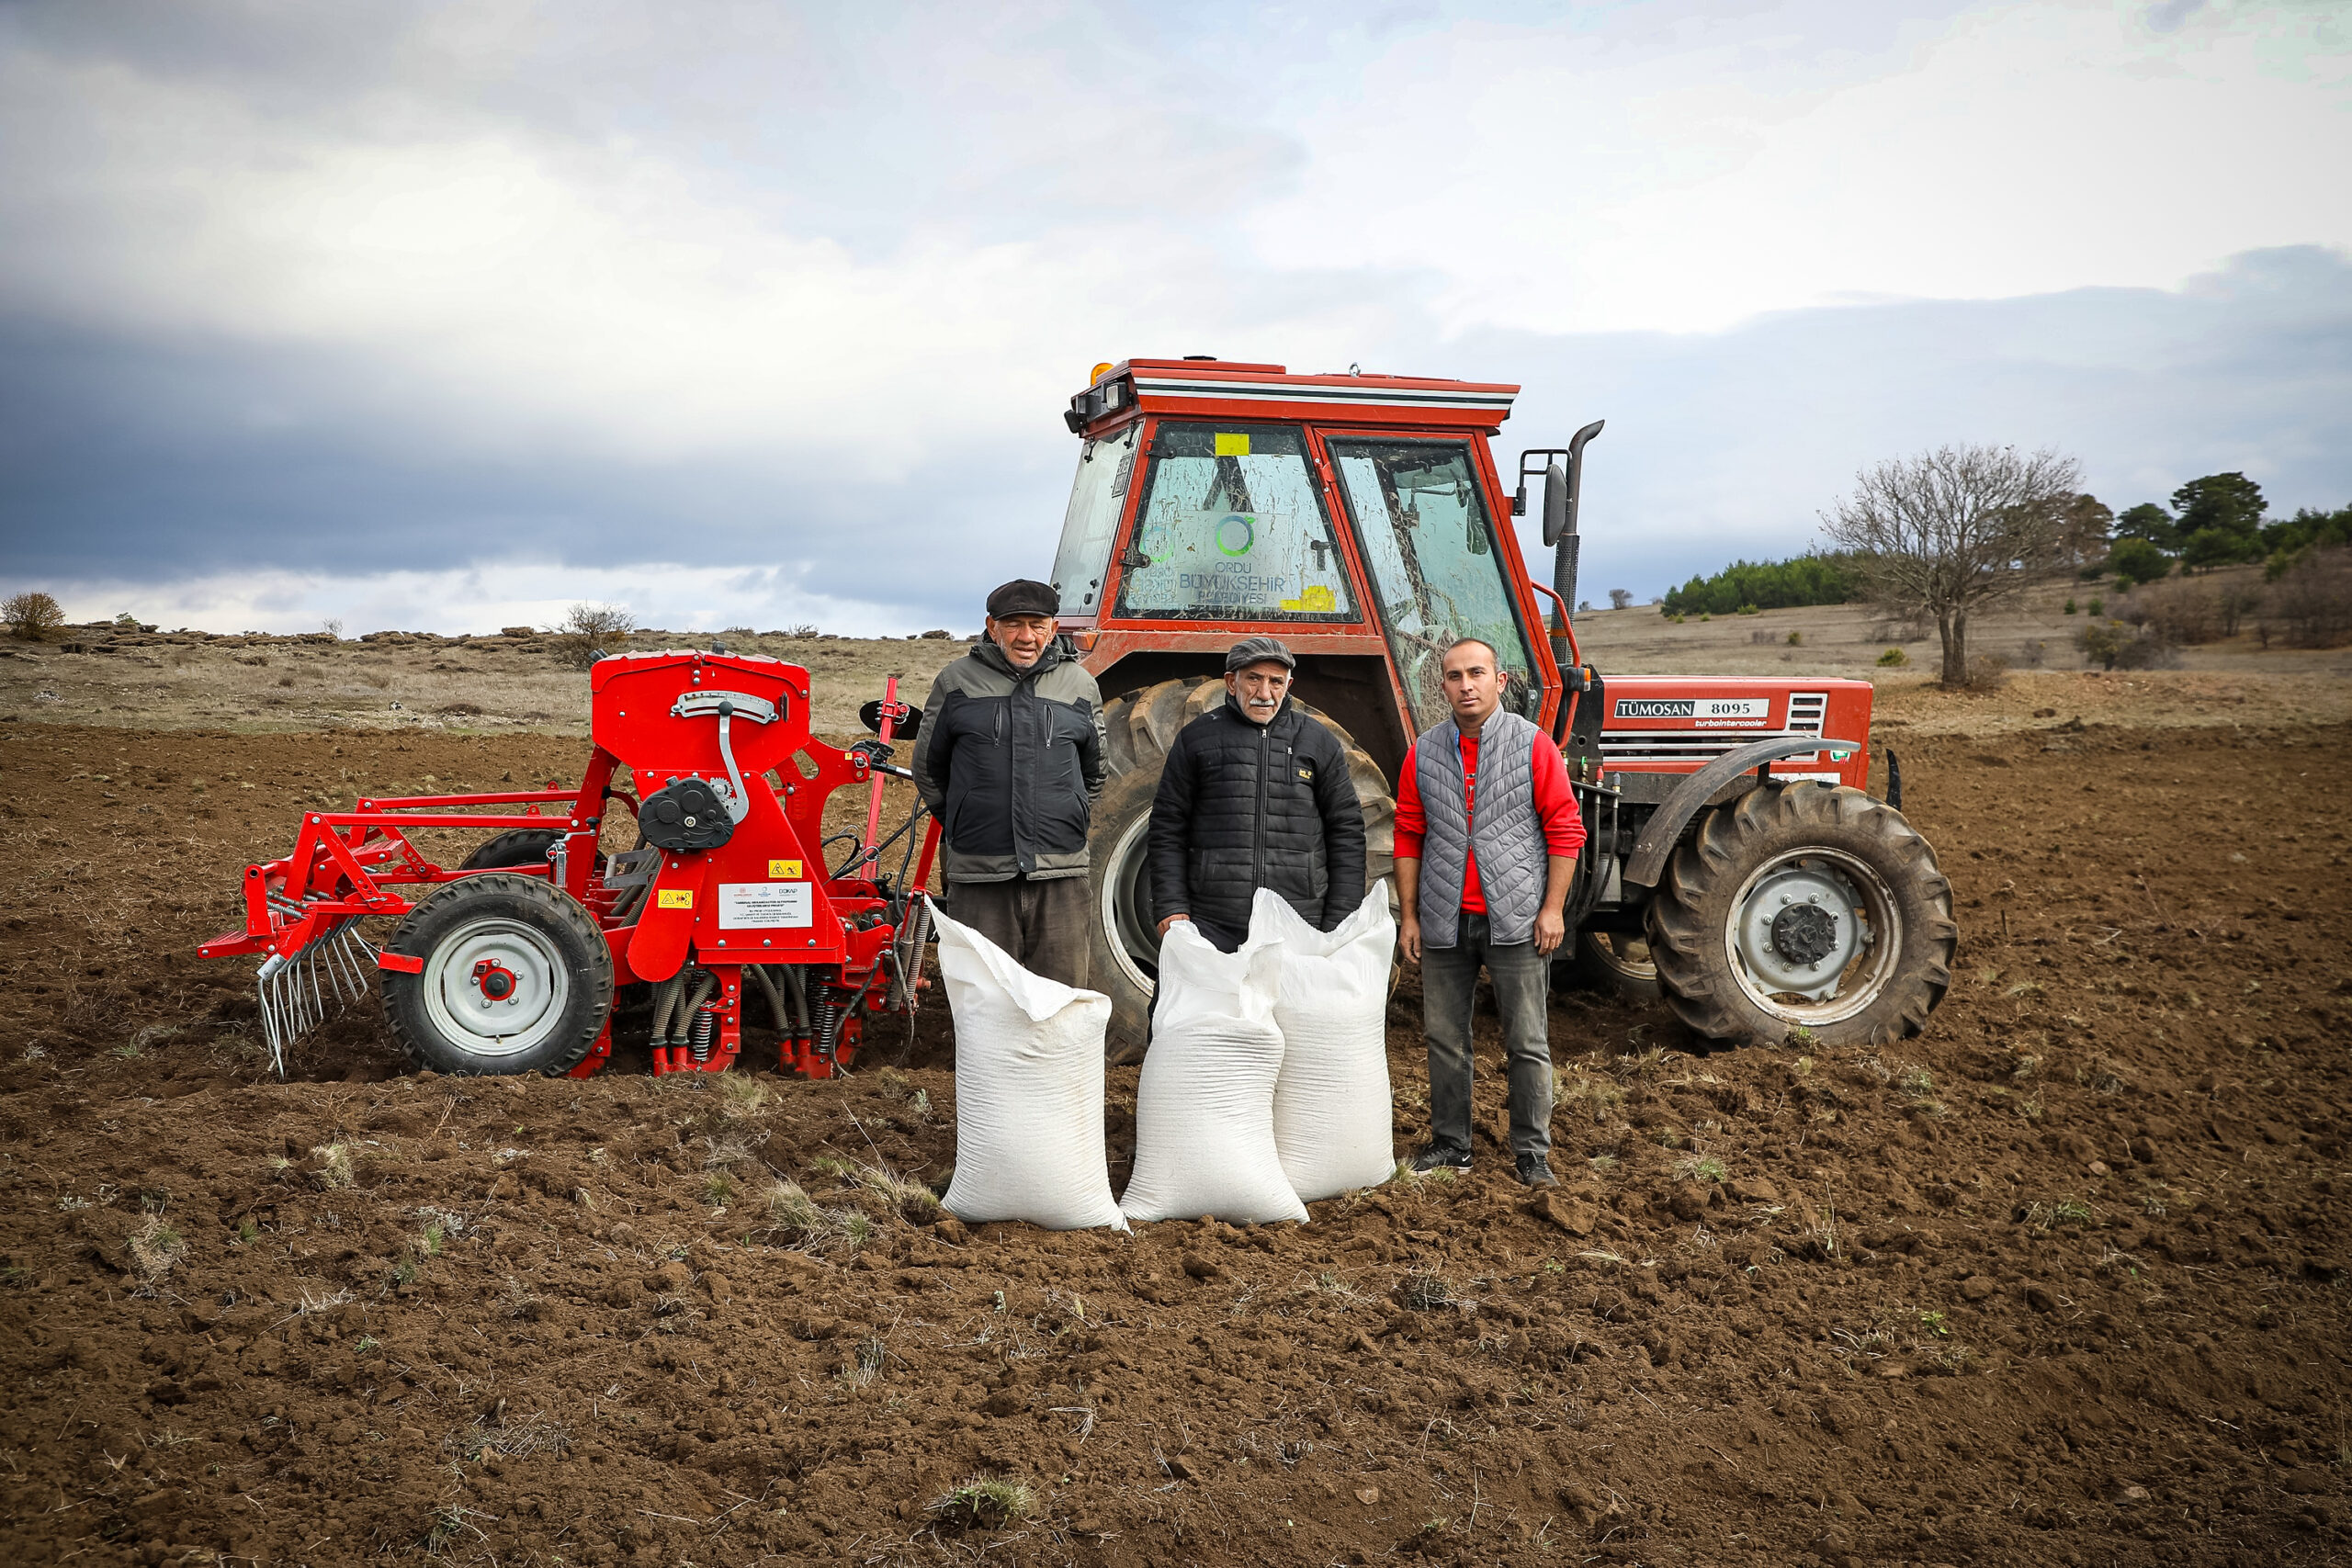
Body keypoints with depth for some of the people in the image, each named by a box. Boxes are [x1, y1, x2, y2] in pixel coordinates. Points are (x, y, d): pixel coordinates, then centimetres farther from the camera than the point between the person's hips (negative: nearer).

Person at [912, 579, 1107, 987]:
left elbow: (1095, 770, 23)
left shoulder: (1079, 684, 9)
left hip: (1060, 876, 1)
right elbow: (928, 767, 16)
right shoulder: (958, 681, 4)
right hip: (979, 879, -1)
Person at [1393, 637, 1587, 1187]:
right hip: (1445, 925, 3)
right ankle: (1451, 1142, 23)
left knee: (1526, 1044, 2)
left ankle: (1532, 1152, 13)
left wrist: (1553, 908, -7)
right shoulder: (1424, 753, 6)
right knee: (1445, 1039, 10)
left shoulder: (1533, 745, -2)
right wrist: (1410, 915, 6)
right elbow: (1408, 837, 10)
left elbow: (1565, 829, -1)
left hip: (1515, 923, -3)